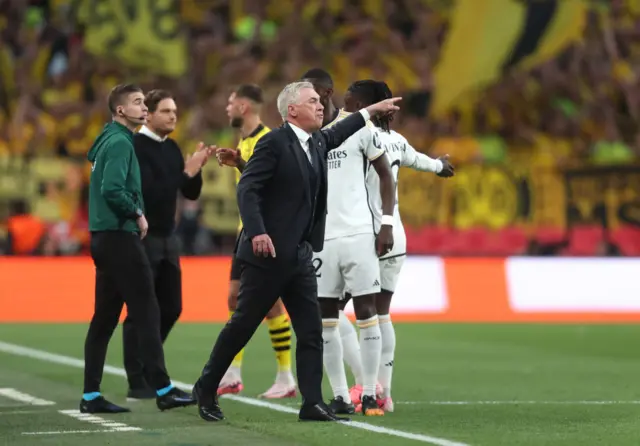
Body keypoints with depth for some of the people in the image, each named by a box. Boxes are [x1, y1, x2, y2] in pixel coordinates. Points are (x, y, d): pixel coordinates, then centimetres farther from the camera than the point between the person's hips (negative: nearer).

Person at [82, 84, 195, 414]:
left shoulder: (108, 141, 17)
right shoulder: (120, 143, -12)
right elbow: (112, 190, -23)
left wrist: (134, 214, 10)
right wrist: (137, 213, -11)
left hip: (105, 237, 10)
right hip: (120, 236, -10)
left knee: (105, 317, 8)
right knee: (146, 312, -7)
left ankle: (91, 395, 7)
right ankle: (162, 389, -8)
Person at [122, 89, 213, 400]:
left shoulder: (171, 148, 10)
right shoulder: (135, 147, -12)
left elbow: (191, 194, 11)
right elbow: (150, 192, -23)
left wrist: (197, 168, -7)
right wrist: (186, 171, -23)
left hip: (166, 238, 8)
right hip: (141, 238, -8)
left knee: (171, 309, 8)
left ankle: (145, 367, 24)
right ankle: (137, 384, 0)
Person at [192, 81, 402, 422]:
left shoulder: (317, 142, 13)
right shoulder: (275, 142, -13)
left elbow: (335, 135, 37)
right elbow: (247, 188, -19)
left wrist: (370, 111, 44)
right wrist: (257, 232, -29)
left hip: (300, 255, 8)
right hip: (269, 253, -8)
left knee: (311, 332, 1)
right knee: (242, 325, 1)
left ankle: (312, 404, 1)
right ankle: (206, 388, 16)